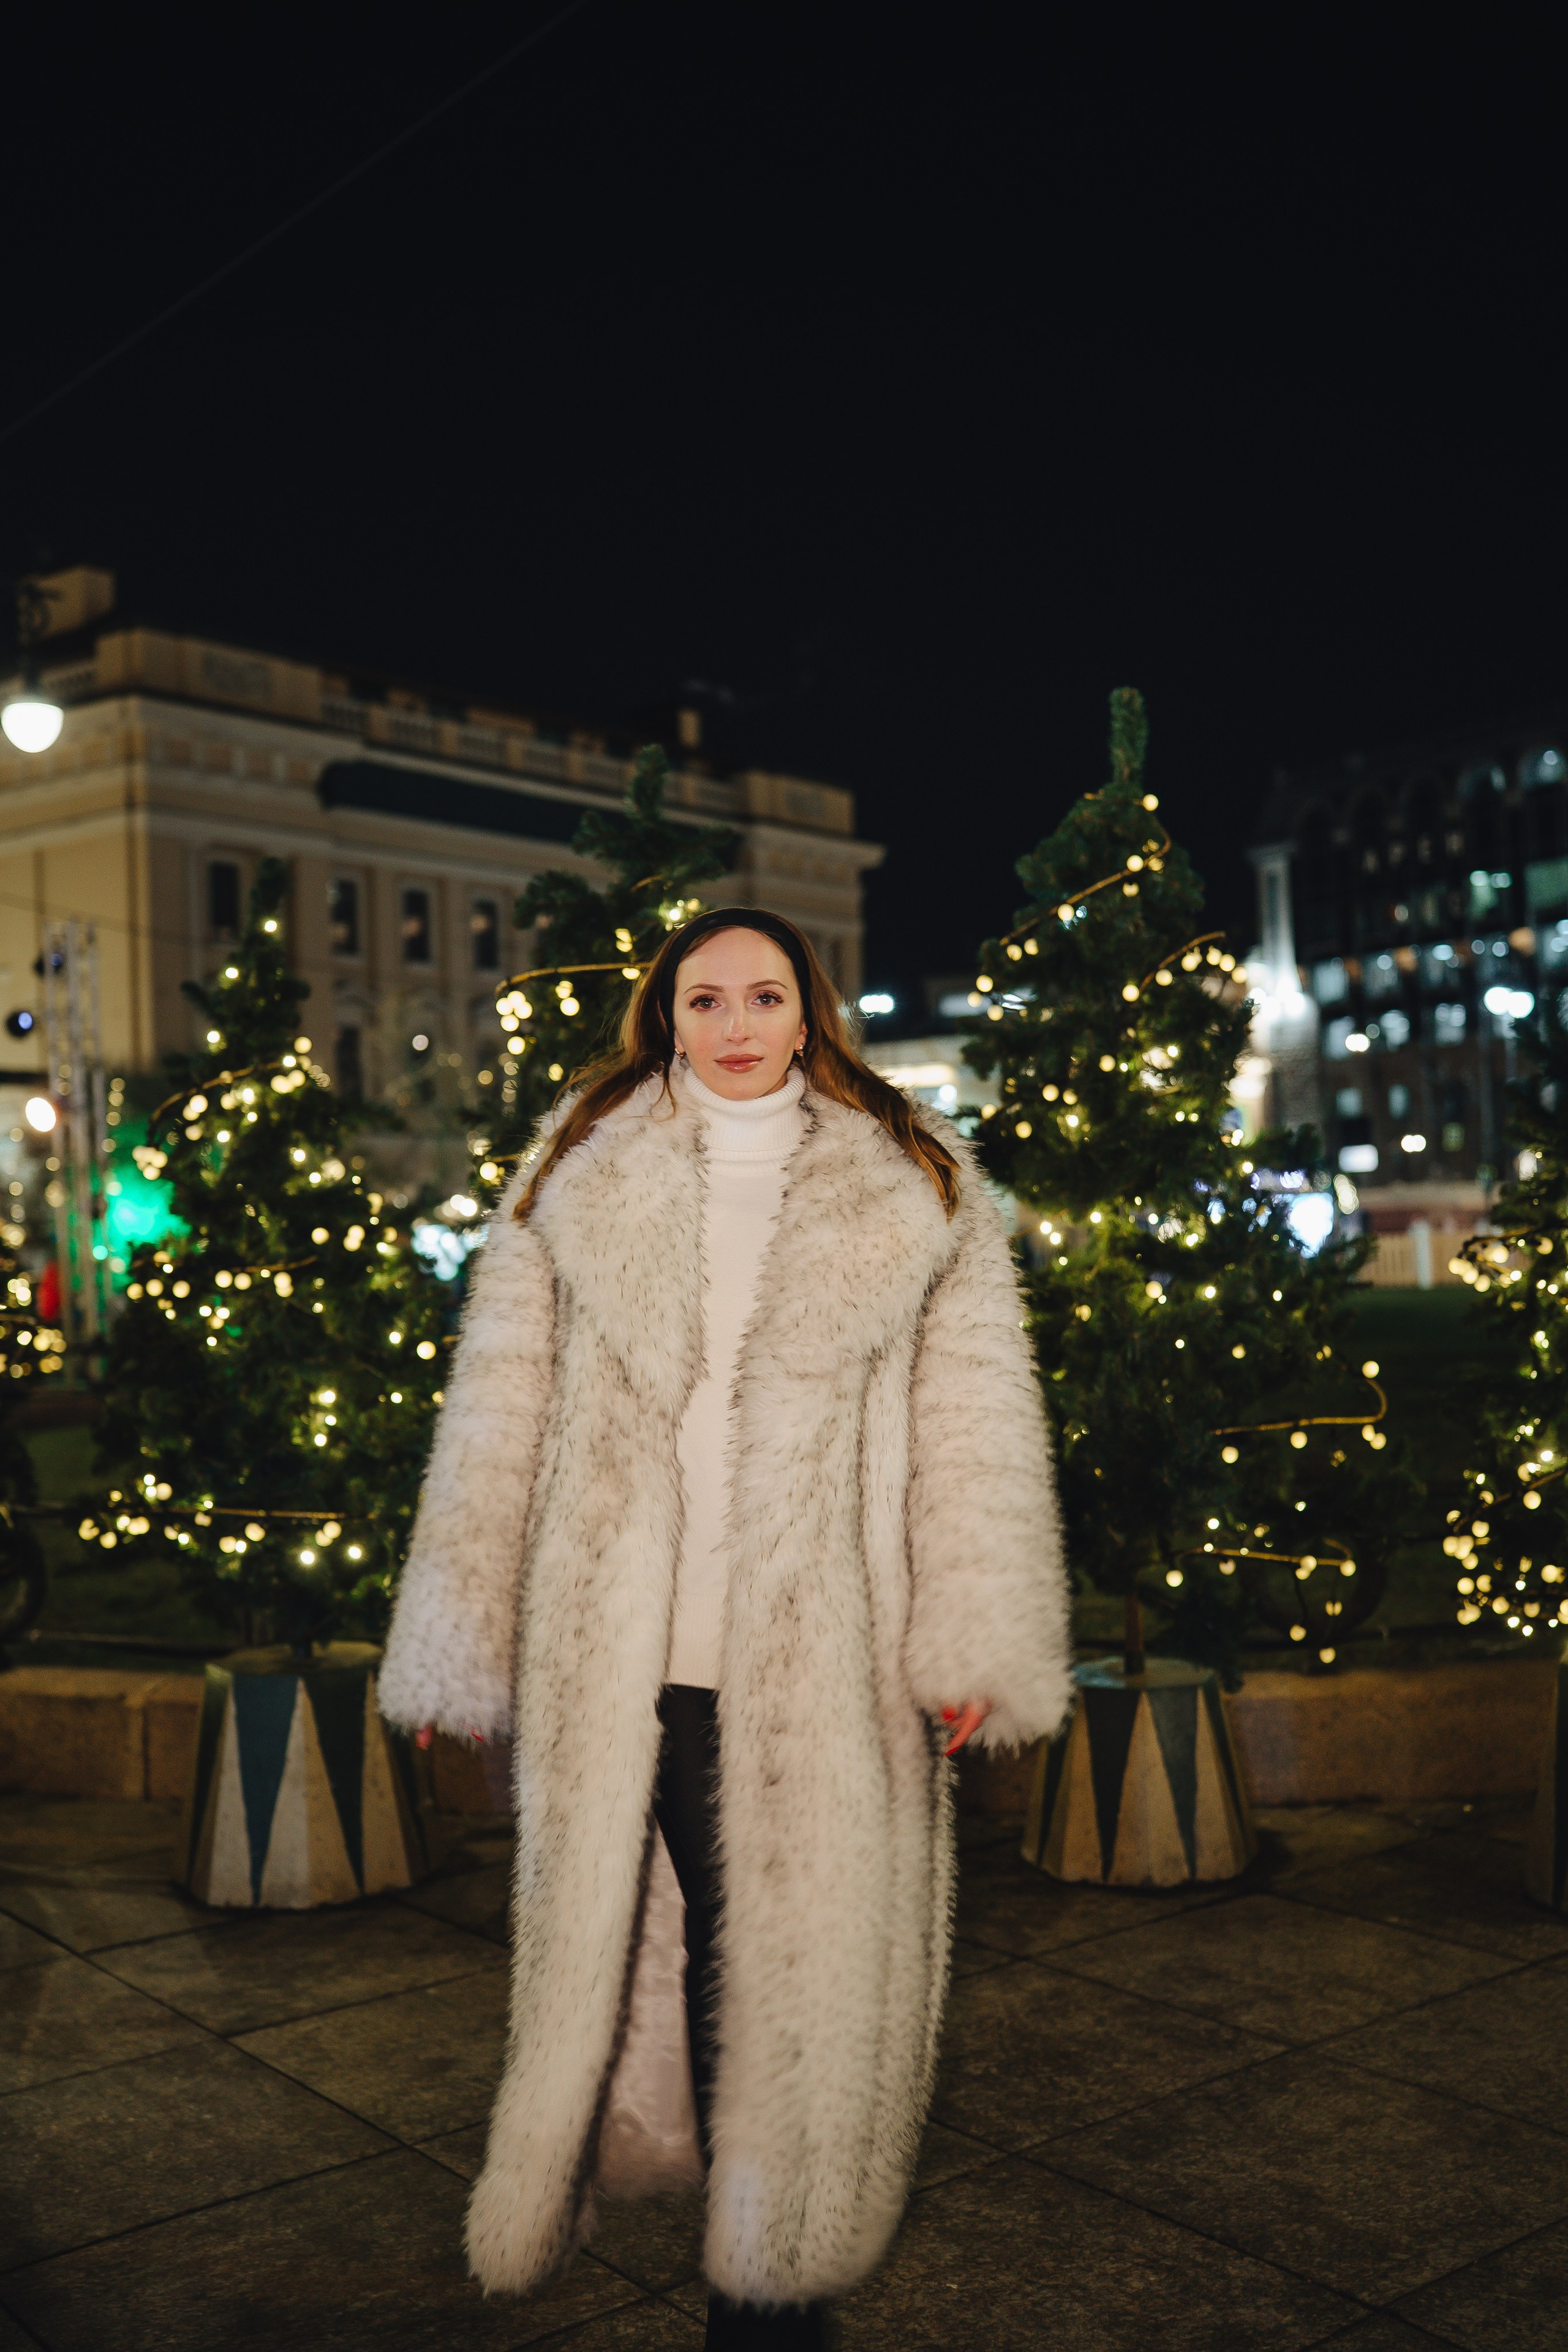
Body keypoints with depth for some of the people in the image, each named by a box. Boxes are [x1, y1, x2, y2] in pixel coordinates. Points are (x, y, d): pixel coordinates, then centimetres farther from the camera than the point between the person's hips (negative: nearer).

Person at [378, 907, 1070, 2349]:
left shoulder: (917, 1192, 7)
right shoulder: (575, 1186, 9)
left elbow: (975, 1421, 3)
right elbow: (498, 1419, 8)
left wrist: (979, 1646, -5)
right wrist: (458, 1646, 5)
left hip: (827, 1663, -1)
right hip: (625, 1657, 1)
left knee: (813, 1959, 4)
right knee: (629, 1945, 7)